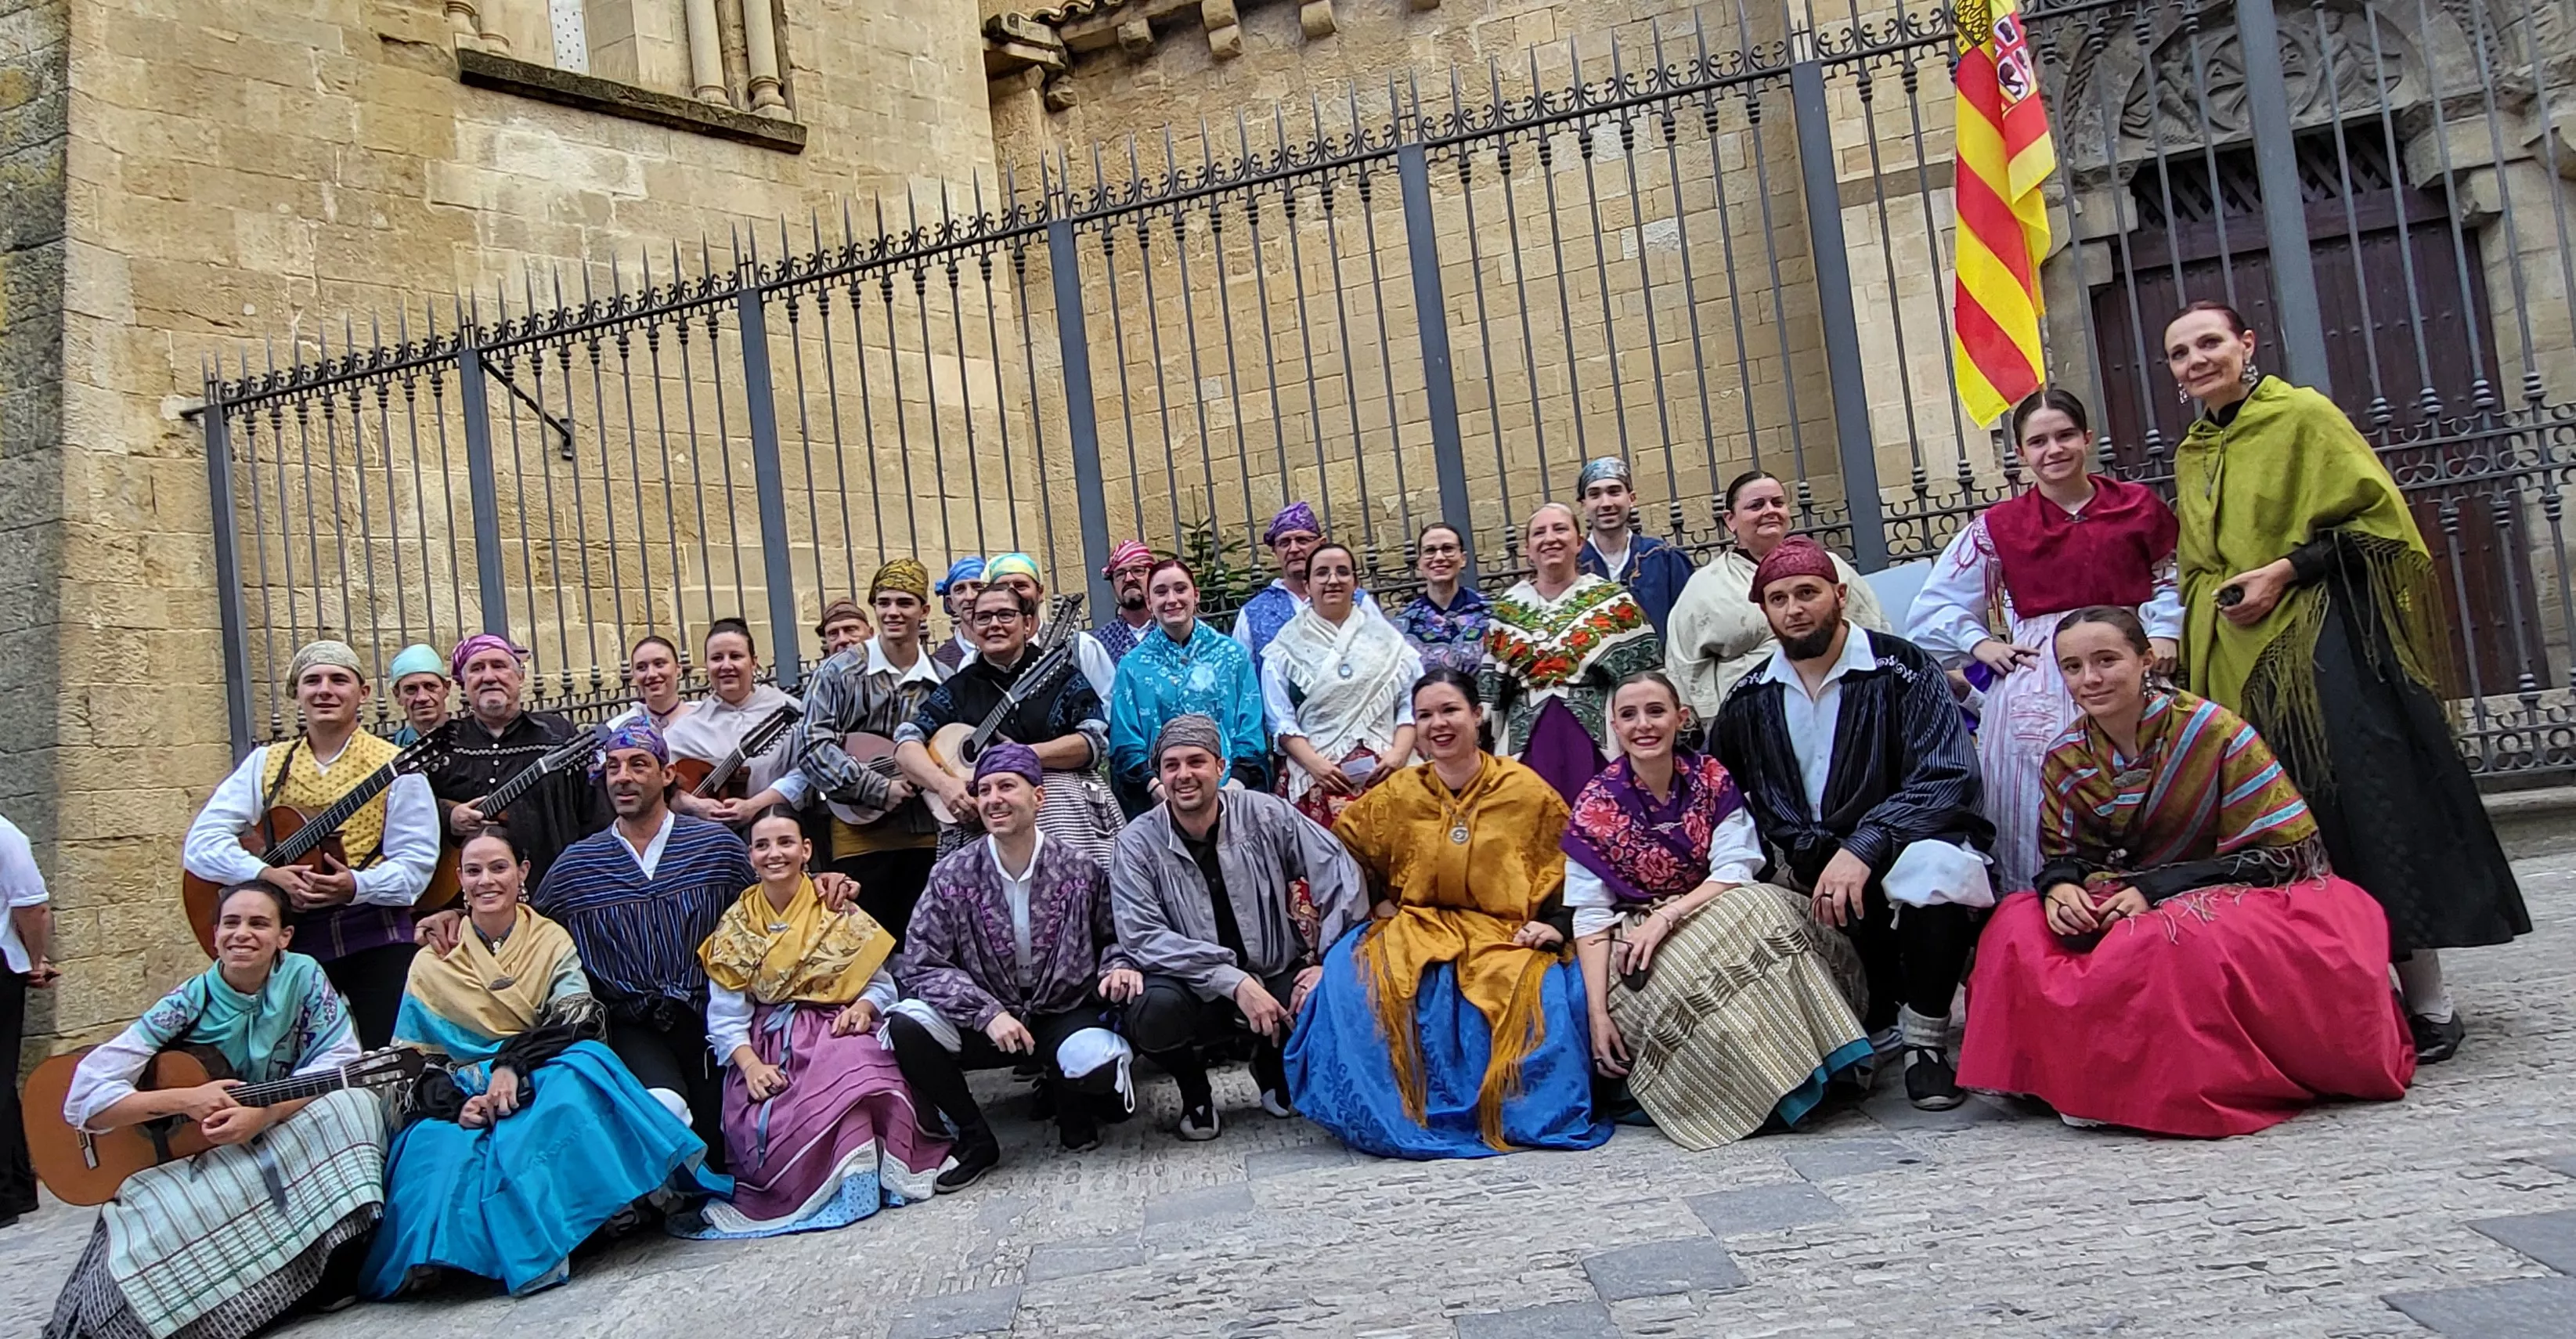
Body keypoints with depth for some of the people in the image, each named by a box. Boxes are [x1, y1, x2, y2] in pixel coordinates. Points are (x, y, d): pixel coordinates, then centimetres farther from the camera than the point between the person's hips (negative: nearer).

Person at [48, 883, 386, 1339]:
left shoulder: (302, 976, -8)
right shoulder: (188, 1005, -11)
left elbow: (341, 1062, -16)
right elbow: (85, 1101, -14)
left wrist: (266, 1113, -30)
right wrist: (185, 1100, -27)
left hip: (292, 1143, 1)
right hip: (192, 1160, -1)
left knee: (354, 1104, -28)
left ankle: (337, 1265, -18)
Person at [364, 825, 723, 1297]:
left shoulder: (552, 941, 12)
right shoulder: (432, 964, 14)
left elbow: (581, 1017, -4)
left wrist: (513, 1064, -21)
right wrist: (453, 1102, -13)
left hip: (541, 1082, 0)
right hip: (462, 1099, 0)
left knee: (582, 1062, -37)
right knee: (443, 1153, -38)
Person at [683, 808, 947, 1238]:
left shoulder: (838, 912, 7)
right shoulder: (735, 928, 9)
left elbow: (881, 984, 7)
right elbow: (726, 1019, 3)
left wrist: (863, 1007, -16)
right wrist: (751, 1065, -15)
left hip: (835, 1032, -1)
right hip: (767, 1047, 1)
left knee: (848, 1071, -37)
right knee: (765, 1125, -29)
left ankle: (859, 1178, -30)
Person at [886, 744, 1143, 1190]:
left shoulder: (1080, 870, -5)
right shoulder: (953, 875, -6)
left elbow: (1113, 936, 8)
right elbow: (920, 965, -7)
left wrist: (1118, 966, -17)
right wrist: (987, 1012, -20)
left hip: (1066, 1014, -1)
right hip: (984, 1021, 2)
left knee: (1098, 1065, -34)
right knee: (906, 1026, -26)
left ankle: (1070, 1102, 8)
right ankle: (976, 1141, -3)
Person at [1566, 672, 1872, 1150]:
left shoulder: (1711, 778, -1)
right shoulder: (1595, 805, -7)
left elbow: (1734, 870, -10)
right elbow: (1591, 917, -9)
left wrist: (1667, 916, -26)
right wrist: (1598, 1014, -20)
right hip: (1634, 934, -2)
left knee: (1760, 911, -30)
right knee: (1691, 965, -35)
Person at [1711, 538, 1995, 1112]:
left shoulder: (1901, 669, -7)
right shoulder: (1749, 702, 7)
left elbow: (1948, 779, -17)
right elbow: (1754, 806, 7)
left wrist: (1862, 850, -28)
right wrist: (1819, 864, -11)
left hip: (1910, 836, -5)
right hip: (1808, 864, 5)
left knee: (1937, 865, -35)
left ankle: (1925, 1041, -15)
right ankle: (1881, 1015, 1)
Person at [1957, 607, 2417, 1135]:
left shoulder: (2213, 730, -14)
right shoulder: (2066, 759, 2)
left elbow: (2281, 849, -15)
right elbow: (2063, 854, 9)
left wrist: (2155, 890, -25)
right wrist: (2059, 887, -19)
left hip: (2242, 896, -5)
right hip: (2124, 905, 5)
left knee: (2169, 940, -39)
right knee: (2018, 930, -20)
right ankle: (2085, 1075, -8)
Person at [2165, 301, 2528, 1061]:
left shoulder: (2303, 416, -2)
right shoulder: (2192, 455, 17)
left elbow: (2375, 511, -6)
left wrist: (2287, 570, -15)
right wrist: (2201, 634, 12)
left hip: (2324, 643, -6)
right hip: (2237, 659, 6)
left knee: (2372, 812, -9)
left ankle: (2428, 1005, -2)